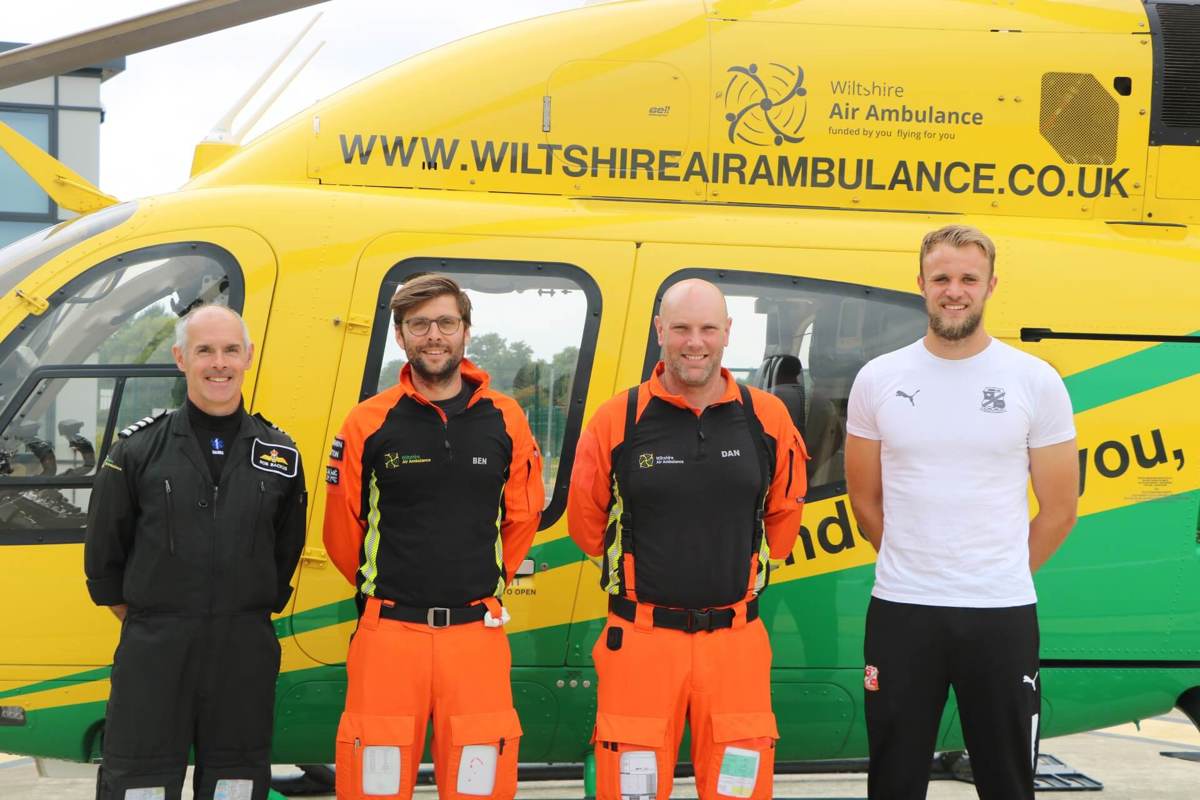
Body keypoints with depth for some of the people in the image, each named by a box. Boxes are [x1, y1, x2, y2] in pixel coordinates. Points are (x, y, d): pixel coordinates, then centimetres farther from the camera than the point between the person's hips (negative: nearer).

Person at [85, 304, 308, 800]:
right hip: (152, 659, -2)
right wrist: (152, 627, 9)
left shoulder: (280, 455, 6)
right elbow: (103, 559, 7)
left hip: (246, 658, 2)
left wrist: (246, 621, 13)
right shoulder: (138, 451, 1)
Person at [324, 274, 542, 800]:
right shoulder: (369, 424, 1)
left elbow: (521, 518, 15)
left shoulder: (504, 420, 5)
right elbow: (342, 528, 9)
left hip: (476, 633, 1)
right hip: (389, 633, -1)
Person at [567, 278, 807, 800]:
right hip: (641, 640, -1)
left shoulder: (768, 419, 3)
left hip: (736, 642, 1)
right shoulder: (618, 420, -2)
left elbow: (784, 514, 17)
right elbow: (586, 520, 10)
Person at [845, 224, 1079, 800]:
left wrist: (1000, 579, 8)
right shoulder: (878, 380, 2)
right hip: (900, 611, 1)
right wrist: (919, 569, 12)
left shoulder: (1036, 382, -2)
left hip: (1003, 616, -1)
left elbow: (1058, 510, 4)